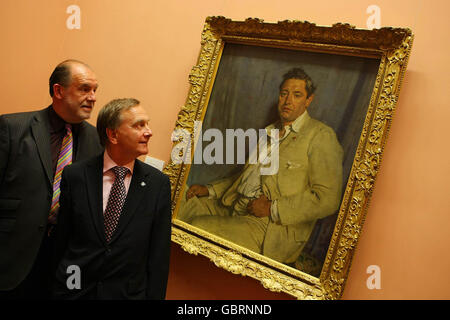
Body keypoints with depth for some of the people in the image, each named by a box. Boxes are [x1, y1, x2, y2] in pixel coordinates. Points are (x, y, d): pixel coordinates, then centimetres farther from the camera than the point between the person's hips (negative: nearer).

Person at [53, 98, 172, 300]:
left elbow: (159, 253, -3)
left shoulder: (158, 183, -6)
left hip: (130, 292, 1)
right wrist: (58, 289, 1)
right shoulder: (74, 176, -6)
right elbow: (61, 240, 0)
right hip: (75, 291, 0)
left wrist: (155, 296, -4)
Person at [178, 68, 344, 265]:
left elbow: (327, 199, -15)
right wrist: (210, 189, 14)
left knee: (198, 227, -26)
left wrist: (273, 208, -16)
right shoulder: (269, 132, 21)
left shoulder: (321, 136, -5)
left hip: (272, 228, -8)